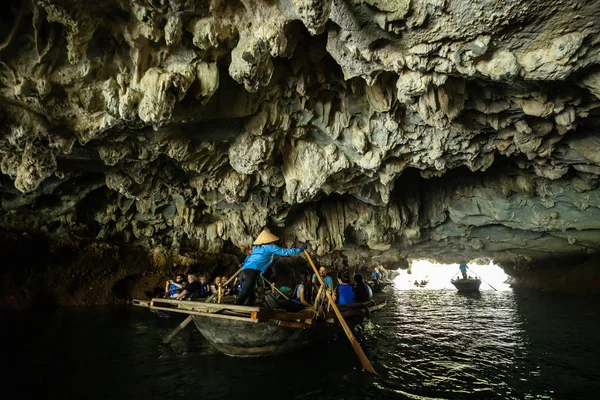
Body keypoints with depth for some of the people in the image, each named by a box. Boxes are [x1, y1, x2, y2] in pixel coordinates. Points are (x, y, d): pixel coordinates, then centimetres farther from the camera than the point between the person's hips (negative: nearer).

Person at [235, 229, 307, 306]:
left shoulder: (255, 247, 29)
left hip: (244, 271, 8)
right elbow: (285, 252, 16)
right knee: (243, 296, -15)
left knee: (251, 297, 14)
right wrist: (299, 249, 25)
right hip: (252, 271, -8)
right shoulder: (270, 247, 11)